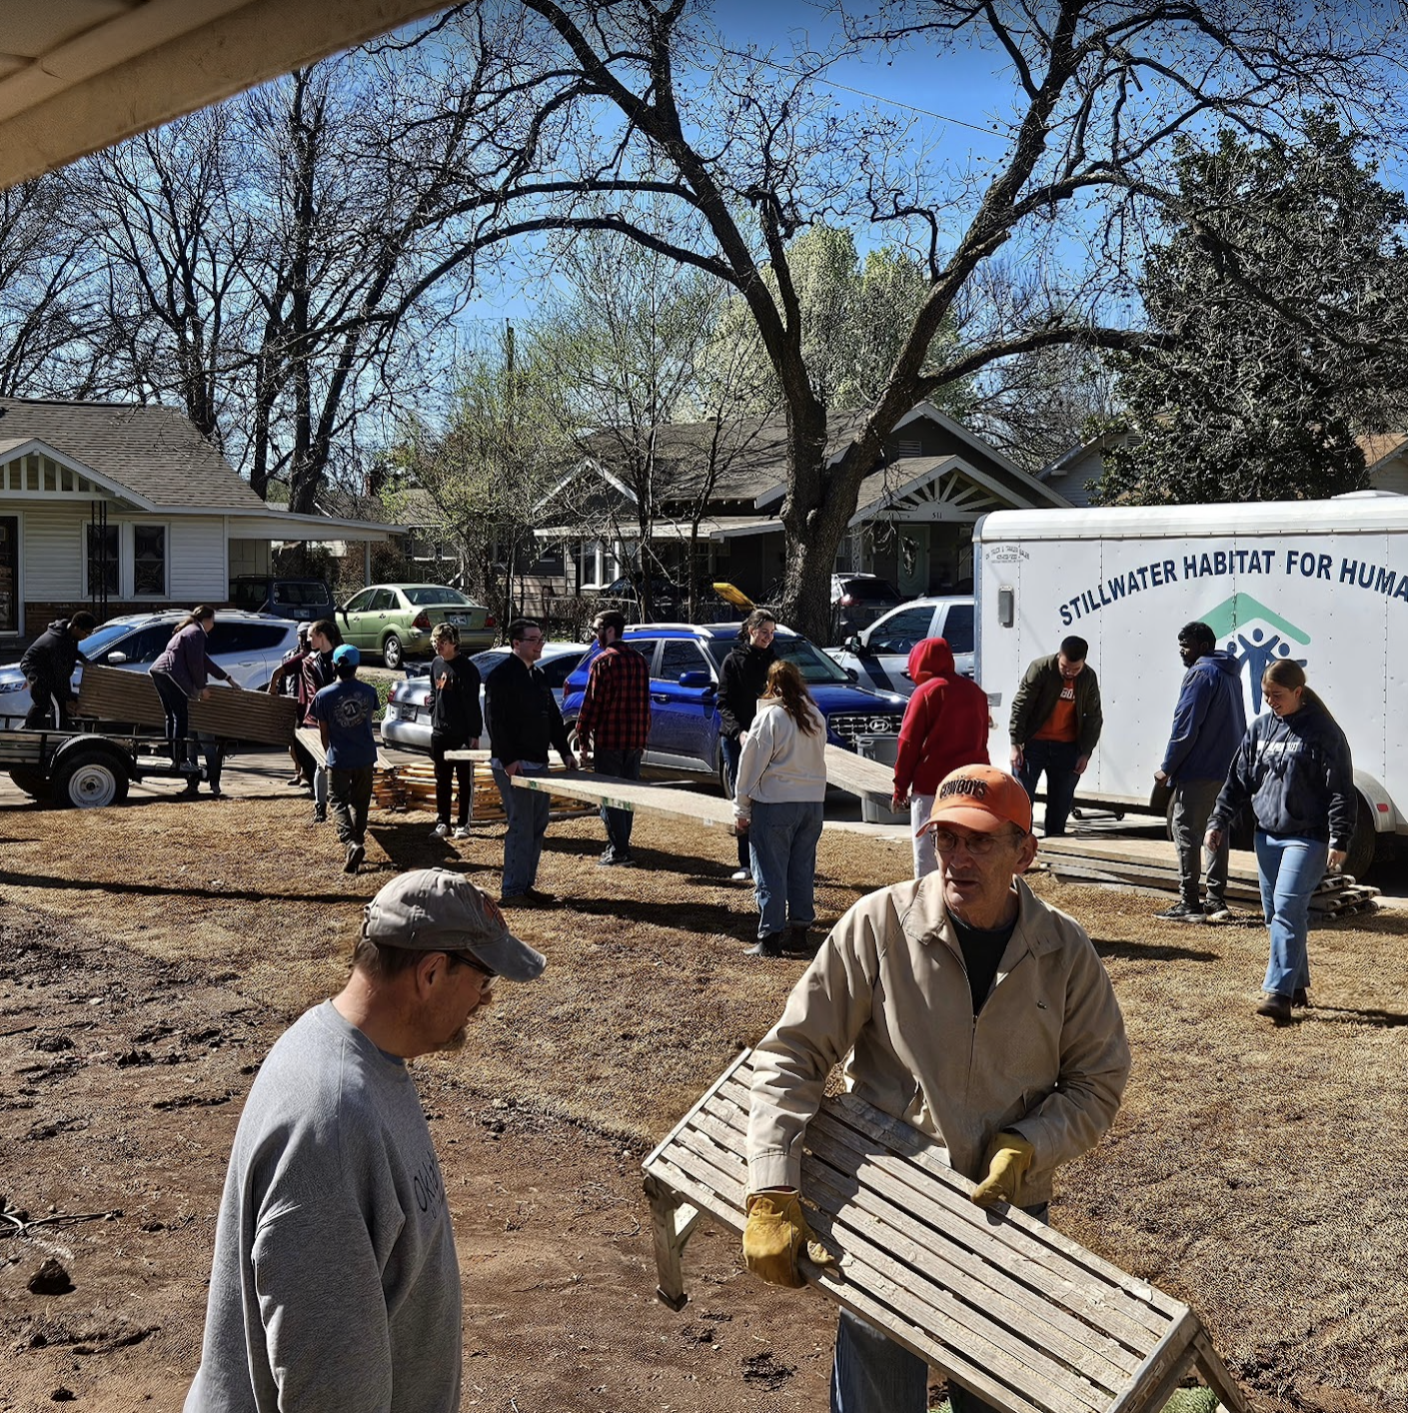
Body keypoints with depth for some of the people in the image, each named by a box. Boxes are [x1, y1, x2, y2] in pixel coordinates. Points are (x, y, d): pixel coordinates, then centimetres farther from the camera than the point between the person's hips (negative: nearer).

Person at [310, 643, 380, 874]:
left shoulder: (324, 696, -10)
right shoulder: (368, 691, -5)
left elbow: (324, 732, -2)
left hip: (339, 760, -2)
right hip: (366, 758, 2)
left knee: (339, 803, 3)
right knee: (360, 803, 18)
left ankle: (351, 843, -18)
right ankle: (358, 842, 26)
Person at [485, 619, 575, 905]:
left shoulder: (538, 675, 17)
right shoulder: (502, 676, -10)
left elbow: (553, 717, 21)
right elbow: (496, 721, -16)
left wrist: (565, 751, 12)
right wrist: (508, 760, -20)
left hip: (537, 763, 9)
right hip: (513, 766, -9)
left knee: (538, 825, 11)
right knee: (521, 825, -9)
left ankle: (526, 884, 19)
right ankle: (513, 890, -3)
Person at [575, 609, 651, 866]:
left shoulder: (603, 662, -11)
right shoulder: (639, 660, 12)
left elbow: (591, 703, -12)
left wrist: (583, 740, -7)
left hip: (608, 739, -7)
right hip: (635, 739, 7)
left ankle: (619, 850, -5)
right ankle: (620, 846, 19)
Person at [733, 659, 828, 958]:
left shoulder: (768, 716, -10)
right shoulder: (816, 717, 8)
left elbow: (751, 764, -9)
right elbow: (818, 757, 12)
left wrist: (741, 808, -4)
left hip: (774, 803, -6)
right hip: (812, 802, 6)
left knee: (771, 872, 0)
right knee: (802, 870, 13)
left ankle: (770, 938, 1)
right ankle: (800, 931, 17)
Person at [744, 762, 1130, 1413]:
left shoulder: (1065, 951, -6)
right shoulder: (879, 925, -14)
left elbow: (1098, 1082, 3)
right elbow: (791, 1054, -12)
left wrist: (1026, 1147, -16)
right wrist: (774, 1196, -20)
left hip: (1009, 1211, 2)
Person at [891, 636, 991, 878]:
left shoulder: (926, 691, -7)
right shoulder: (975, 691, 10)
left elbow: (909, 742, -7)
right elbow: (981, 738, 13)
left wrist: (900, 788, -1)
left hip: (932, 785, -6)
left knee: (927, 857, -1)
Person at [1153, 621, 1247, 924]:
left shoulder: (1200, 674, -13)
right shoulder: (1230, 675, 18)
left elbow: (1185, 727, -16)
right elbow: (1239, 726, 22)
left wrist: (1167, 768, -11)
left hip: (1199, 771, -10)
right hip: (1227, 770, 10)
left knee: (1186, 831, -6)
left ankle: (1189, 904, -7)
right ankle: (1216, 901, 17)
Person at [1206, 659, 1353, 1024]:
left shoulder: (1323, 732, -9)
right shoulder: (1261, 727, 8)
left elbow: (1341, 791, -10)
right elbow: (1238, 779, 15)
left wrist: (1339, 840, -16)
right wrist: (1219, 821, 11)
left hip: (1307, 838, -7)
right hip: (1267, 835, 7)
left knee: (1288, 909, -15)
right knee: (1274, 914, 10)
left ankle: (1278, 993, -17)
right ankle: (1297, 985, 23)